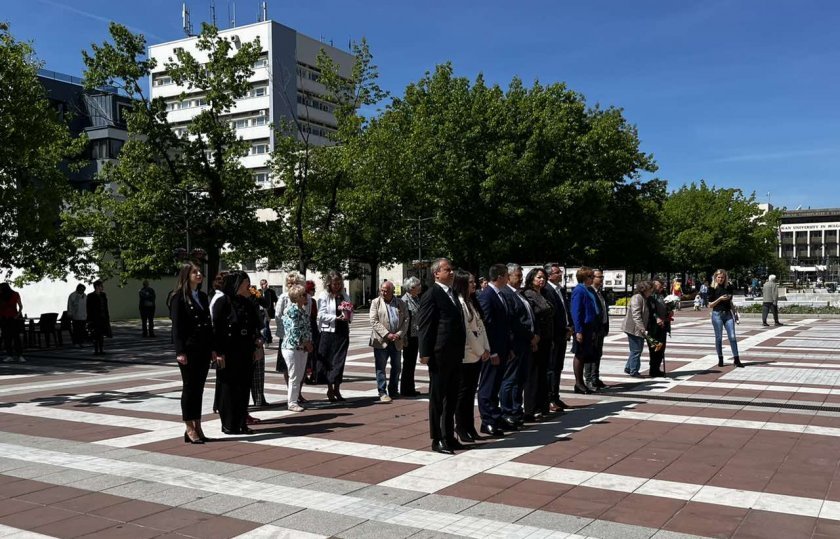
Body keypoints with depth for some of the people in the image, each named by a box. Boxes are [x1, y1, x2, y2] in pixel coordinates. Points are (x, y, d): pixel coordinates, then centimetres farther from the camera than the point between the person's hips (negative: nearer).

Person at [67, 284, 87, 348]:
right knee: (76, 330, -5)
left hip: (83, 317, 4)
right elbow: (69, 306, -2)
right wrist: (70, 315, -5)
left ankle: (82, 342, 10)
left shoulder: (85, 296, 12)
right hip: (75, 317, -4)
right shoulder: (72, 296, -3)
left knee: (82, 330, 4)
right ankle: (76, 343, -1)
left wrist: (87, 315, 16)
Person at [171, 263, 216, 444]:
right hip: (189, 349, -6)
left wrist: (212, 349, 12)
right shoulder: (179, 297, -6)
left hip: (204, 349, 6)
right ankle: (190, 429, 8)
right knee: (189, 388, 0)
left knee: (199, 388, 10)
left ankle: (197, 427, 16)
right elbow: (176, 326, -10)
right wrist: (180, 352, -16)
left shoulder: (202, 296, 13)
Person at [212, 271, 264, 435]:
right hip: (229, 354, -6)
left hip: (246, 353, 6)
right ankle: (228, 425, 11)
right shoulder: (223, 302, -8)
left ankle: (241, 423, 17)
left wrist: (258, 346, 5)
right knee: (228, 388, 2)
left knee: (244, 387, 9)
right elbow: (216, 328, -11)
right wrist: (219, 353, -15)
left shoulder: (248, 304, 11)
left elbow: (256, 327, 15)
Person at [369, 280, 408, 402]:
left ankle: (393, 391, 22)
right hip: (381, 341, -3)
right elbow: (374, 321, -8)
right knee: (380, 368, -3)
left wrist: (399, 334, -10)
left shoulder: (400, 303, 8)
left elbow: (406, 319, 5)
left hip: (396, 341, 3)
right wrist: (387, 335, -17)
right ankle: (382, 393, 3)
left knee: (396, 367, 10)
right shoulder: (376, 302, 0)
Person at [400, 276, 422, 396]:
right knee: (408, 363, 1)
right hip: (409, 336, -8)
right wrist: (404, 338, -18)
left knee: (412, 363, 15)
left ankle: (410, 389, 24)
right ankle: (405, 390, 11)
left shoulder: (417, 298, 10)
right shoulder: (405, 300, -15)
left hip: (416, 336, 8)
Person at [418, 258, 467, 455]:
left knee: (451, 398, 14)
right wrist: (425, 353, -17)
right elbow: (425, 326, -13)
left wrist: (461, 351, 16)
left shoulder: (452, 294, 16)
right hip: (440, 355, -8)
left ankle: (448, 436, 24)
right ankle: (437, 440, 11)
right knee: (438, 398, 2)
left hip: (455, 355, 8)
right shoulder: (432, 295, -10)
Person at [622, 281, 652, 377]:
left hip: (638, 329, 10)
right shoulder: (637, 298, -17)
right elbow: (636, 316, -25)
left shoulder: (643, 298, 16)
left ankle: (628, 368, 27)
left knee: (636, 350, 17)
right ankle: (634, 371, 6)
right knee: (636, 350, -3)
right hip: (634, 329, -10)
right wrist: (643, 329, -31)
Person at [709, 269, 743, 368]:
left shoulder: (728, 287, 8)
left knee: (732, 337, -4)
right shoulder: (713, 289, -2)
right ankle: (720, 359, 13)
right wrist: (720, 299, -16)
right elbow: (710, 305, -3)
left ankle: (736, 359, -2)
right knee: (719, 337, 3)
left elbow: (730, 302, 18)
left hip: (728, 314, 3)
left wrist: (733, 313, 15)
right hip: (717, 314, -3)